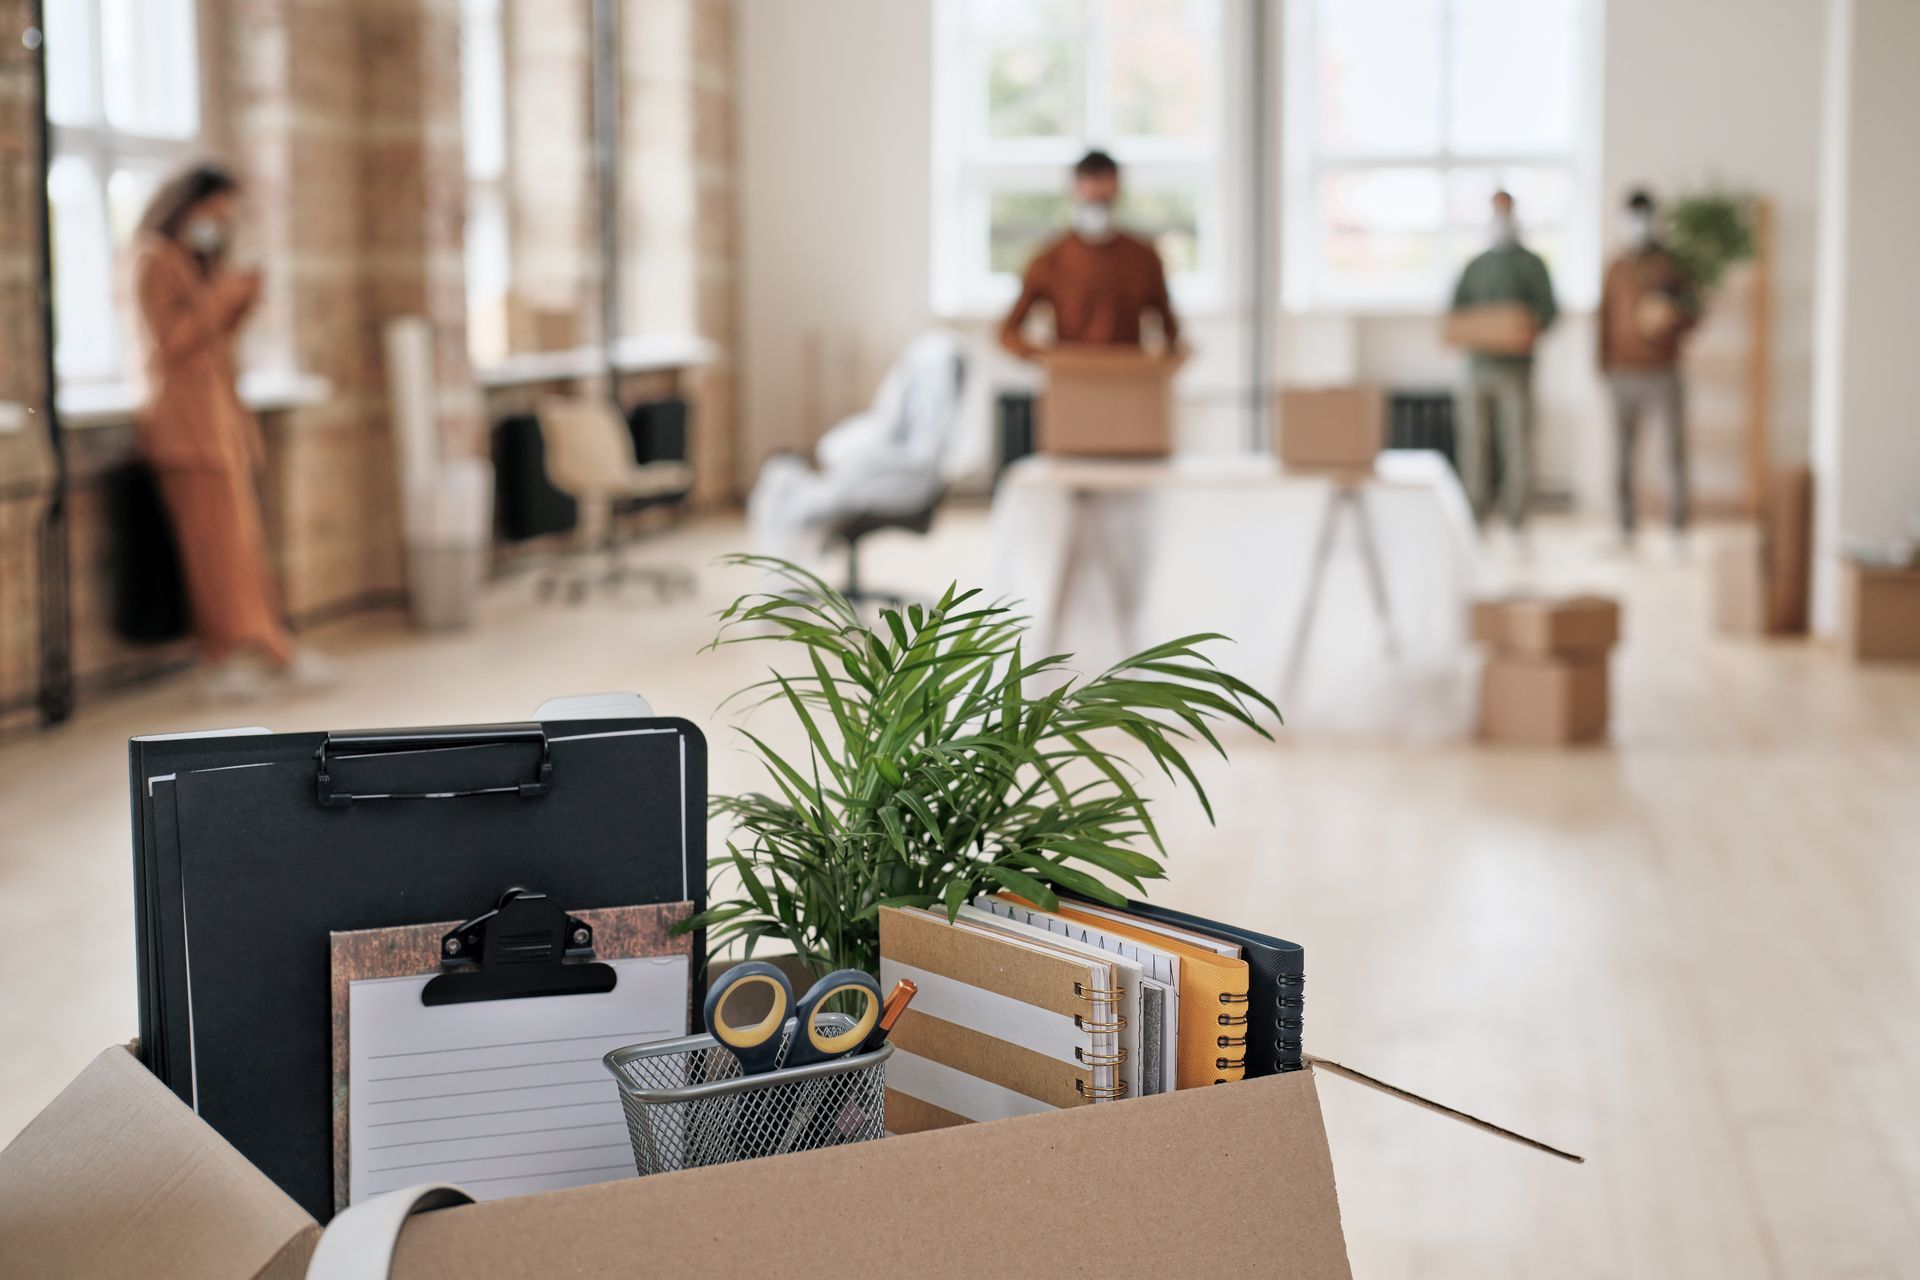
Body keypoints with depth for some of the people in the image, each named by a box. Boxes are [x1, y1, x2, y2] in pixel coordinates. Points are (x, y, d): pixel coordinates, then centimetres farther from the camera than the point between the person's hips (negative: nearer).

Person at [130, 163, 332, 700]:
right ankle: (231, 659, -11)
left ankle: (270, 649, 8)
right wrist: (223, 295, -13)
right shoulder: (153, 260, -7)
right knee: (216, 539, -11)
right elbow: (169, 343, -15)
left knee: (242, 540, 7)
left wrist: (242, 301, 6)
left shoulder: (198, 261, 20)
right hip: (186, 421, -9)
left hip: (219, 417, 9)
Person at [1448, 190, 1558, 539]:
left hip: (1515, 363, -3)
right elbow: (1457, 306, 20)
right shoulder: (1475, 266, 19)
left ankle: (1516, 514, -2)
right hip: (1477, 362, 4)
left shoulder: (1530, 263, 7)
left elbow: (1548, 308, -1)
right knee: (1474, 438, 0)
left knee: (1517, 440, -6)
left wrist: (1531, 333, -20)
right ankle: (1476, 511, 7)